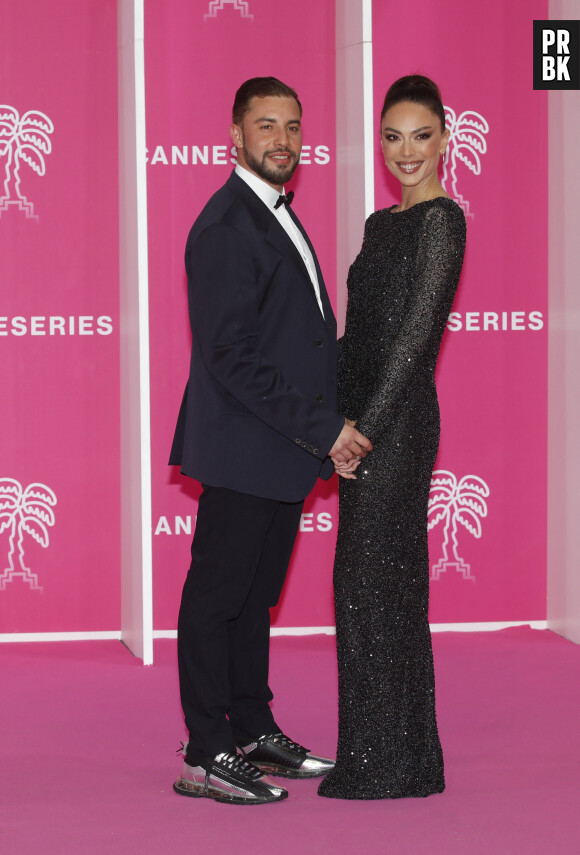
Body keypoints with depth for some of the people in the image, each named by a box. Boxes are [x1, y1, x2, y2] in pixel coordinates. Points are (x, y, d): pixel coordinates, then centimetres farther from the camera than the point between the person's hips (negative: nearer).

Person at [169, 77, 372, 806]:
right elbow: (231, 356, -22)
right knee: (217, 596, -1)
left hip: (282, 451, 10)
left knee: (256, 595, 17)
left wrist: (329, 424, 11)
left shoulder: (278, 218, 15)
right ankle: (206, 756, 5)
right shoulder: (226, 228, -17)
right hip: (242, 451, -9)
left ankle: (253, 732, 26)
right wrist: (322, 429, -21)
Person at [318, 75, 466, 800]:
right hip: (366, 421, 9)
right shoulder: (382, 223, 16)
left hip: (397, 419, -9)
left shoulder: (441, 220, -11)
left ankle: (385, 766, 2)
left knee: (372, 583, -5)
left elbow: (416, 332, -17)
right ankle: (394, 758, 20)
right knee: (385, 583, 12)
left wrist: (365, 427, -19)